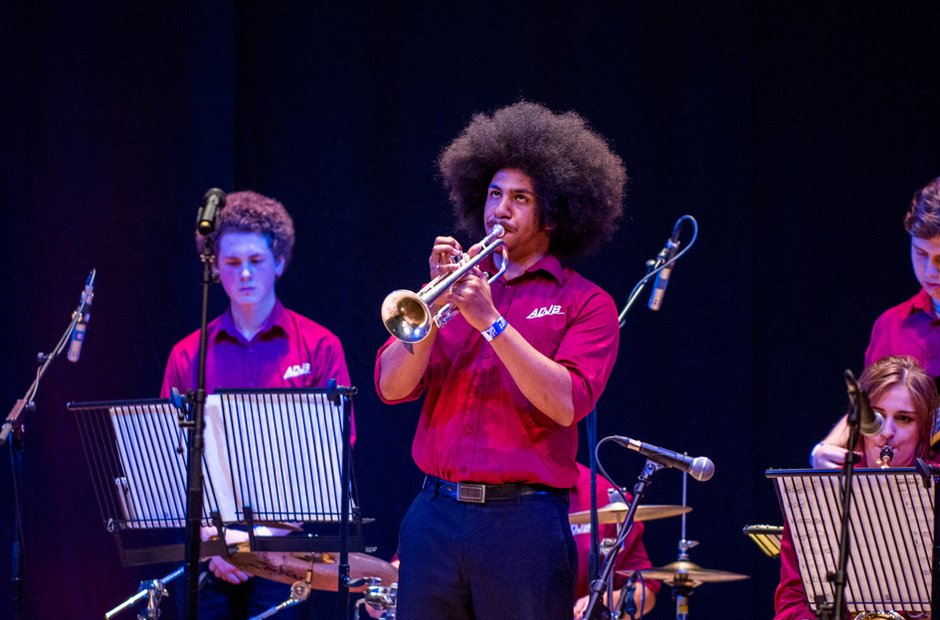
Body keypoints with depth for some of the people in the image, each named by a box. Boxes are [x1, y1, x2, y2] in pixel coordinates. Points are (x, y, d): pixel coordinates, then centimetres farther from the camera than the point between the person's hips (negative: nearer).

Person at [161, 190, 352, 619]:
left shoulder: (318, 348, 3)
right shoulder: (188, 357, 9)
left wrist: (273, 529, -11)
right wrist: (210, 535, -8)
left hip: (284, 547, -2)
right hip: (208, 549, 2)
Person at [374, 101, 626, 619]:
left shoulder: (585, 303, 4)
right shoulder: (461, 282, 15)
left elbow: (567, 404, -12)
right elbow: (392, 386, 4)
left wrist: (490, 320, -16)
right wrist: (434, 307, -11)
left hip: (524, 519, -3)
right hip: (436, 514, 4)